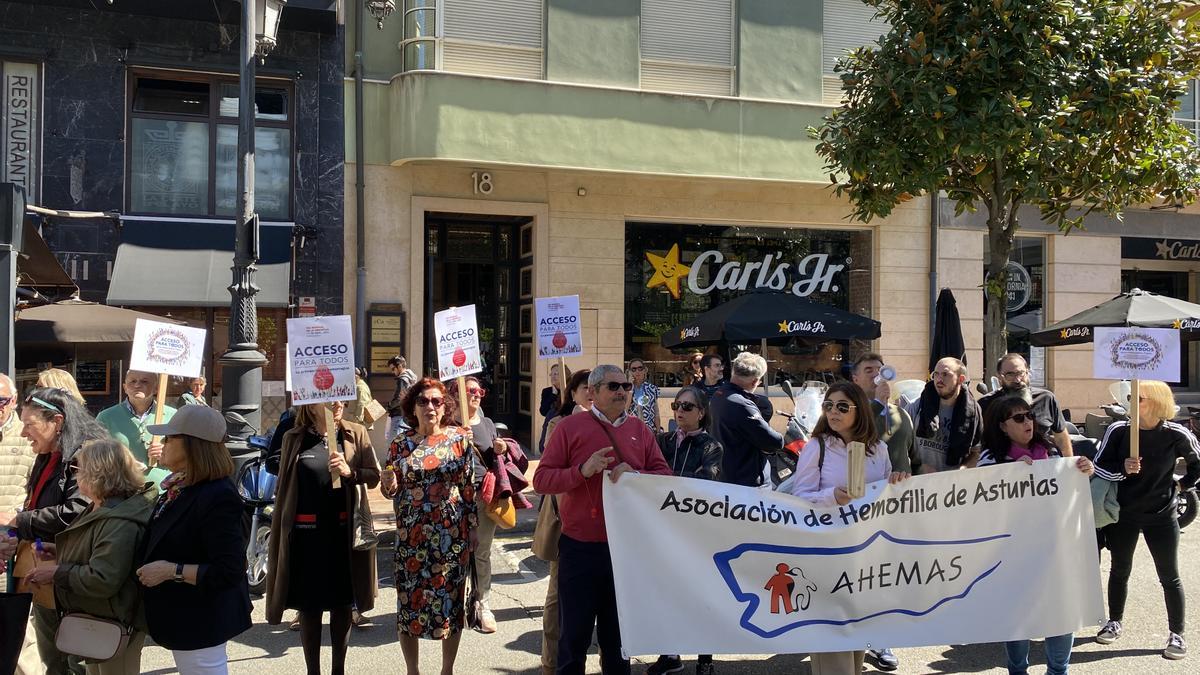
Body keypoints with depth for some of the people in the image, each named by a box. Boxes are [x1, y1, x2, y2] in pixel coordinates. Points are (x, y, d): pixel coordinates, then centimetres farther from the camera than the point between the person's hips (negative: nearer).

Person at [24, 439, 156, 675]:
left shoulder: (119, 523, -28)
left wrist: (57, 573, -21)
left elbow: (102, 581, -33)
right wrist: (59, 554, 7)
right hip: (97, 621, 11)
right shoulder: (101, 510, 7)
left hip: (114, 628, -11)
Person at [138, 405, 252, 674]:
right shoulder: (181, 487, 4)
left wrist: (172, 571, -27)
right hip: (185, 615, 10)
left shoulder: (217, 497, -26)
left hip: (200, 621, -10)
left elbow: (229, 572, -29)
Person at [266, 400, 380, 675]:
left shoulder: (356, 433, 1)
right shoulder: (293, 438, 2)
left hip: (344, 530, 1)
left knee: (343, 603, 9)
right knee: (309, 605, 6)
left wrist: (350, 472, -18)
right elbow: (283, 488, 5)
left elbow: (374, 476, 2)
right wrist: (278, 533, 5)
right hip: (306, 532, 0)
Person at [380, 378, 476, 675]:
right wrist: (389, 484, -14)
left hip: (451, 533, -1)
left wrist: (473, 526, 1)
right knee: (409, 598, 4)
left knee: (450, 598, 6)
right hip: (411, 534, 1)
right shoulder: (400, 444, 3)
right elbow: (390, 491, 9)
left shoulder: (460, 438, -1)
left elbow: (469, 486, 2)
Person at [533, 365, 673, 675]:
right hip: (580, 548, -3)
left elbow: (665, 475, 3)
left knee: (619, 632, 18)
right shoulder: (570, 426, -4)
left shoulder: (640, 431, 7)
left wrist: (635, 475, -16)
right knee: (575, 632, 8)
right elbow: (541, 479, -8)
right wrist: (582, 471, -23)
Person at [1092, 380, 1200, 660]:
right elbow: (1099, 466, -9)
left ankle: (1177, 634, 18)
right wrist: (1123, 469, -25)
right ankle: (1114, 622, 32)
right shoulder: (1118, 430, -11)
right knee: (1120, 570, 15)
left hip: (1161, 516, -1)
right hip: (1123, 513, 1)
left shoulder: (1176, 435, -12)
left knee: (1169, 576, 5)